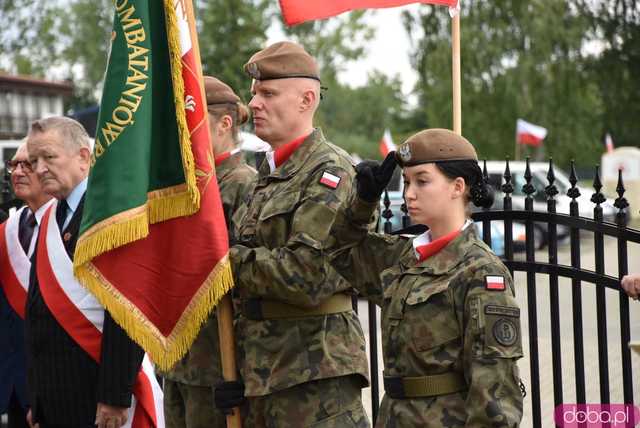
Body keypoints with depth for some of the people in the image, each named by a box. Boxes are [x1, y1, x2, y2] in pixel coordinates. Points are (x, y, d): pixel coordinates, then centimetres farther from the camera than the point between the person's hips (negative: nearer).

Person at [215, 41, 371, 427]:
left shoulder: (330, 173, -12)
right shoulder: (269, 175, 16)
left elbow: (308, 275, -23)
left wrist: (232, 260, -12)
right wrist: (237, 370, 12)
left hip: (317, 374, -9)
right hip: (266, 373, 9)